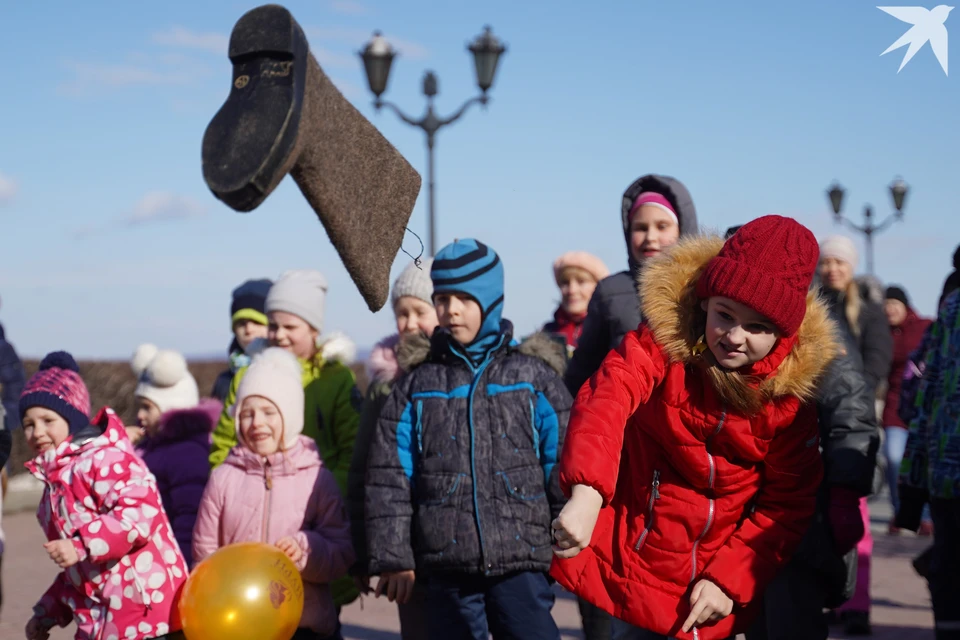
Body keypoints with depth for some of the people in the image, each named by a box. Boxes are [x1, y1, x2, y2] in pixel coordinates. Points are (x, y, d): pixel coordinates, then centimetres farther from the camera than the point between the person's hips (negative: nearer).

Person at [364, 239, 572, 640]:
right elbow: (389, 480, 4)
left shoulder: (534, 377, 5)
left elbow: (564, 471, 3)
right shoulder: (417, 385, 8)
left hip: (522, 565, -2)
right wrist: (392, 558, -2)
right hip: (447, 568, 2)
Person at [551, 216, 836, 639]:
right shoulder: (662, 340, -14)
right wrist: (586, 493, -51)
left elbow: (787, 502, -3)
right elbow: (605, 400, -33)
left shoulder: (791, 387, -8)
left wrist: (728, 580, -13)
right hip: (639, 557, -1)